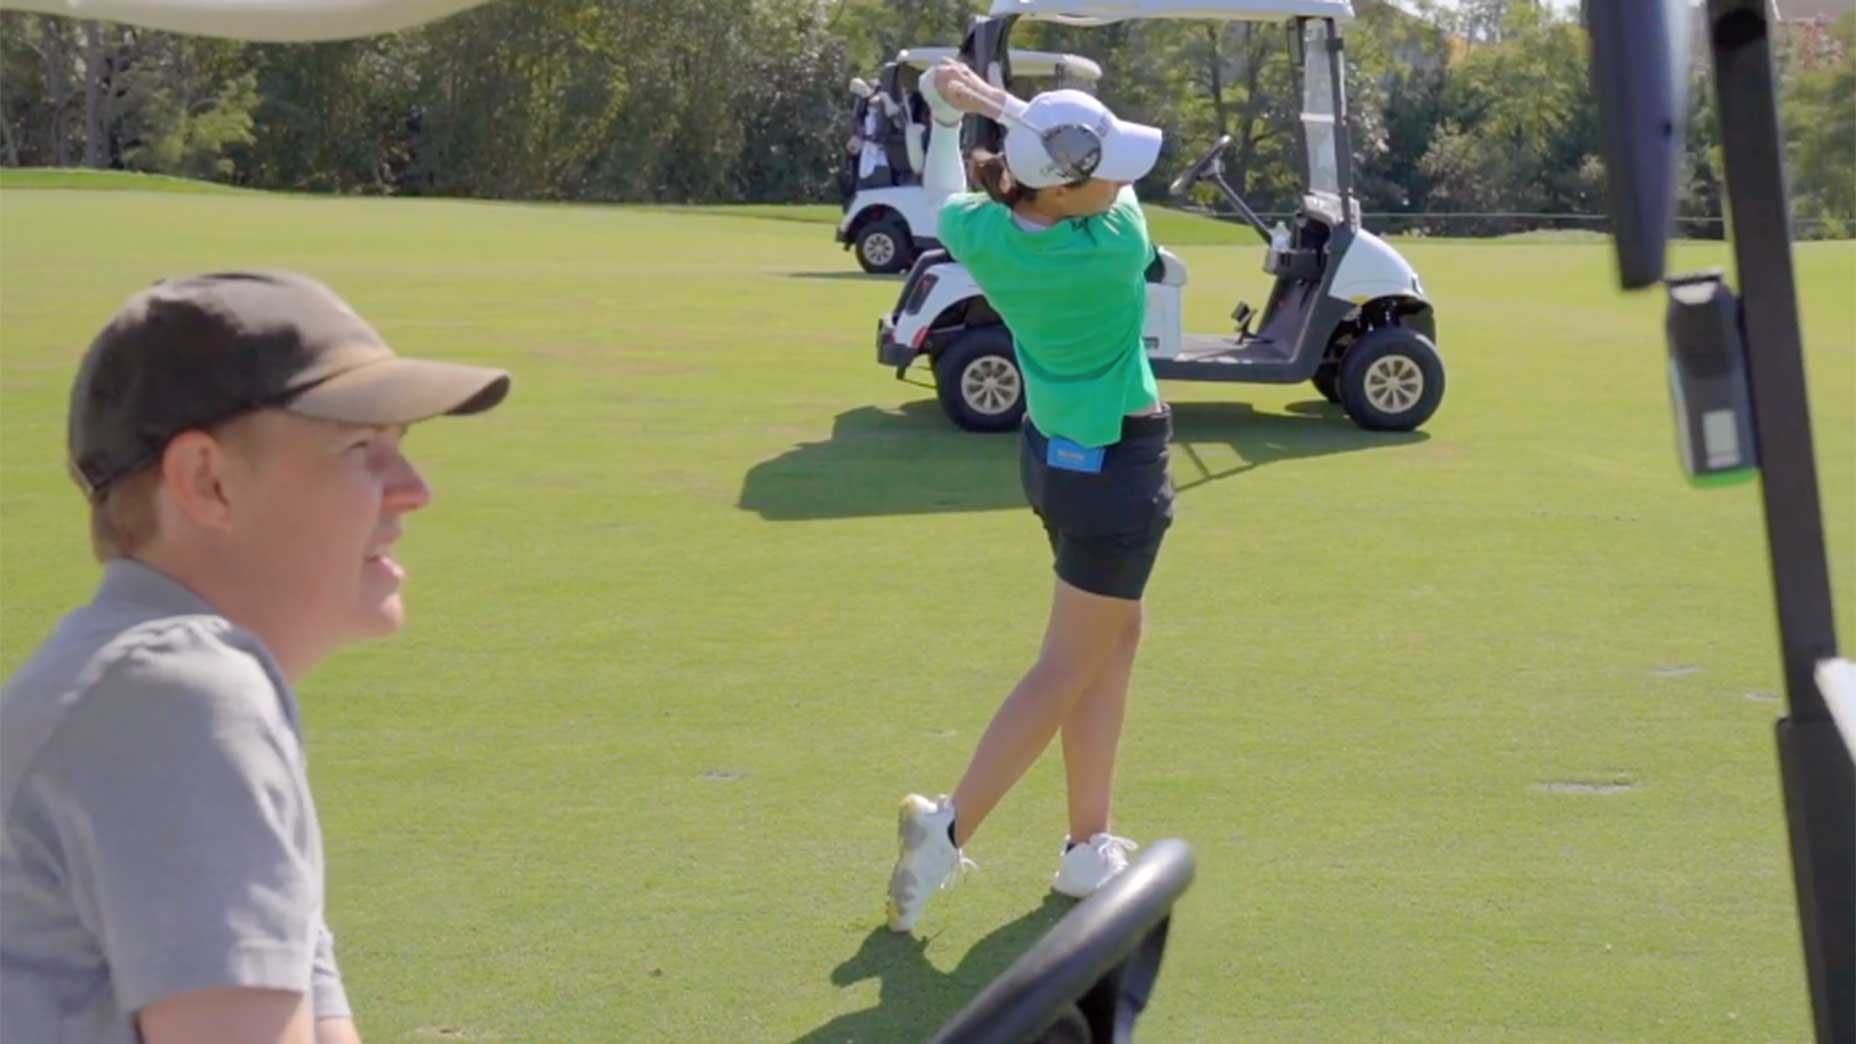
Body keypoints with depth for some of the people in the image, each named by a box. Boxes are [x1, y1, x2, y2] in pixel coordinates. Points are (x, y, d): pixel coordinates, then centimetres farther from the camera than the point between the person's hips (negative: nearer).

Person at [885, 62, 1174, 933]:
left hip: (1052, 451, 8)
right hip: (1117, 467, -7)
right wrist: (1002, 104, -8)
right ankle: (947, 832, -3)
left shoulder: (980, 236, -11)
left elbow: (944, 193, 13)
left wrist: (949, 116, 21)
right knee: (1069, 668, 0)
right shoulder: (1116, 246, -25)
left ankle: (1089, 846, 21)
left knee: (1117, 637, 18)